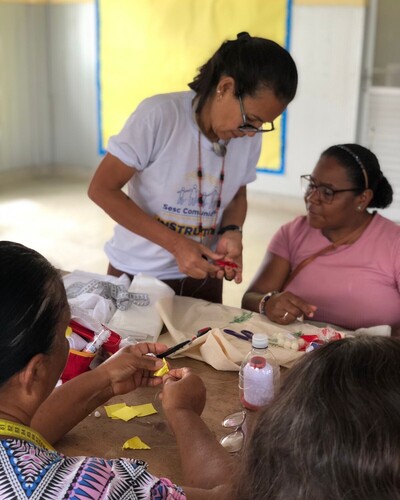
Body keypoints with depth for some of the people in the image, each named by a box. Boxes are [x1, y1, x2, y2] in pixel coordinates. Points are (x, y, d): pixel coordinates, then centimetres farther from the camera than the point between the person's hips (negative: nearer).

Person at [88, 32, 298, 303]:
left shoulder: (249, 136, -7)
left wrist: (232, 232, -13)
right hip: (136, 275, -3)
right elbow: (102, 189, -19)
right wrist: (176, 244, -25)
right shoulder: (159, 115, -21)